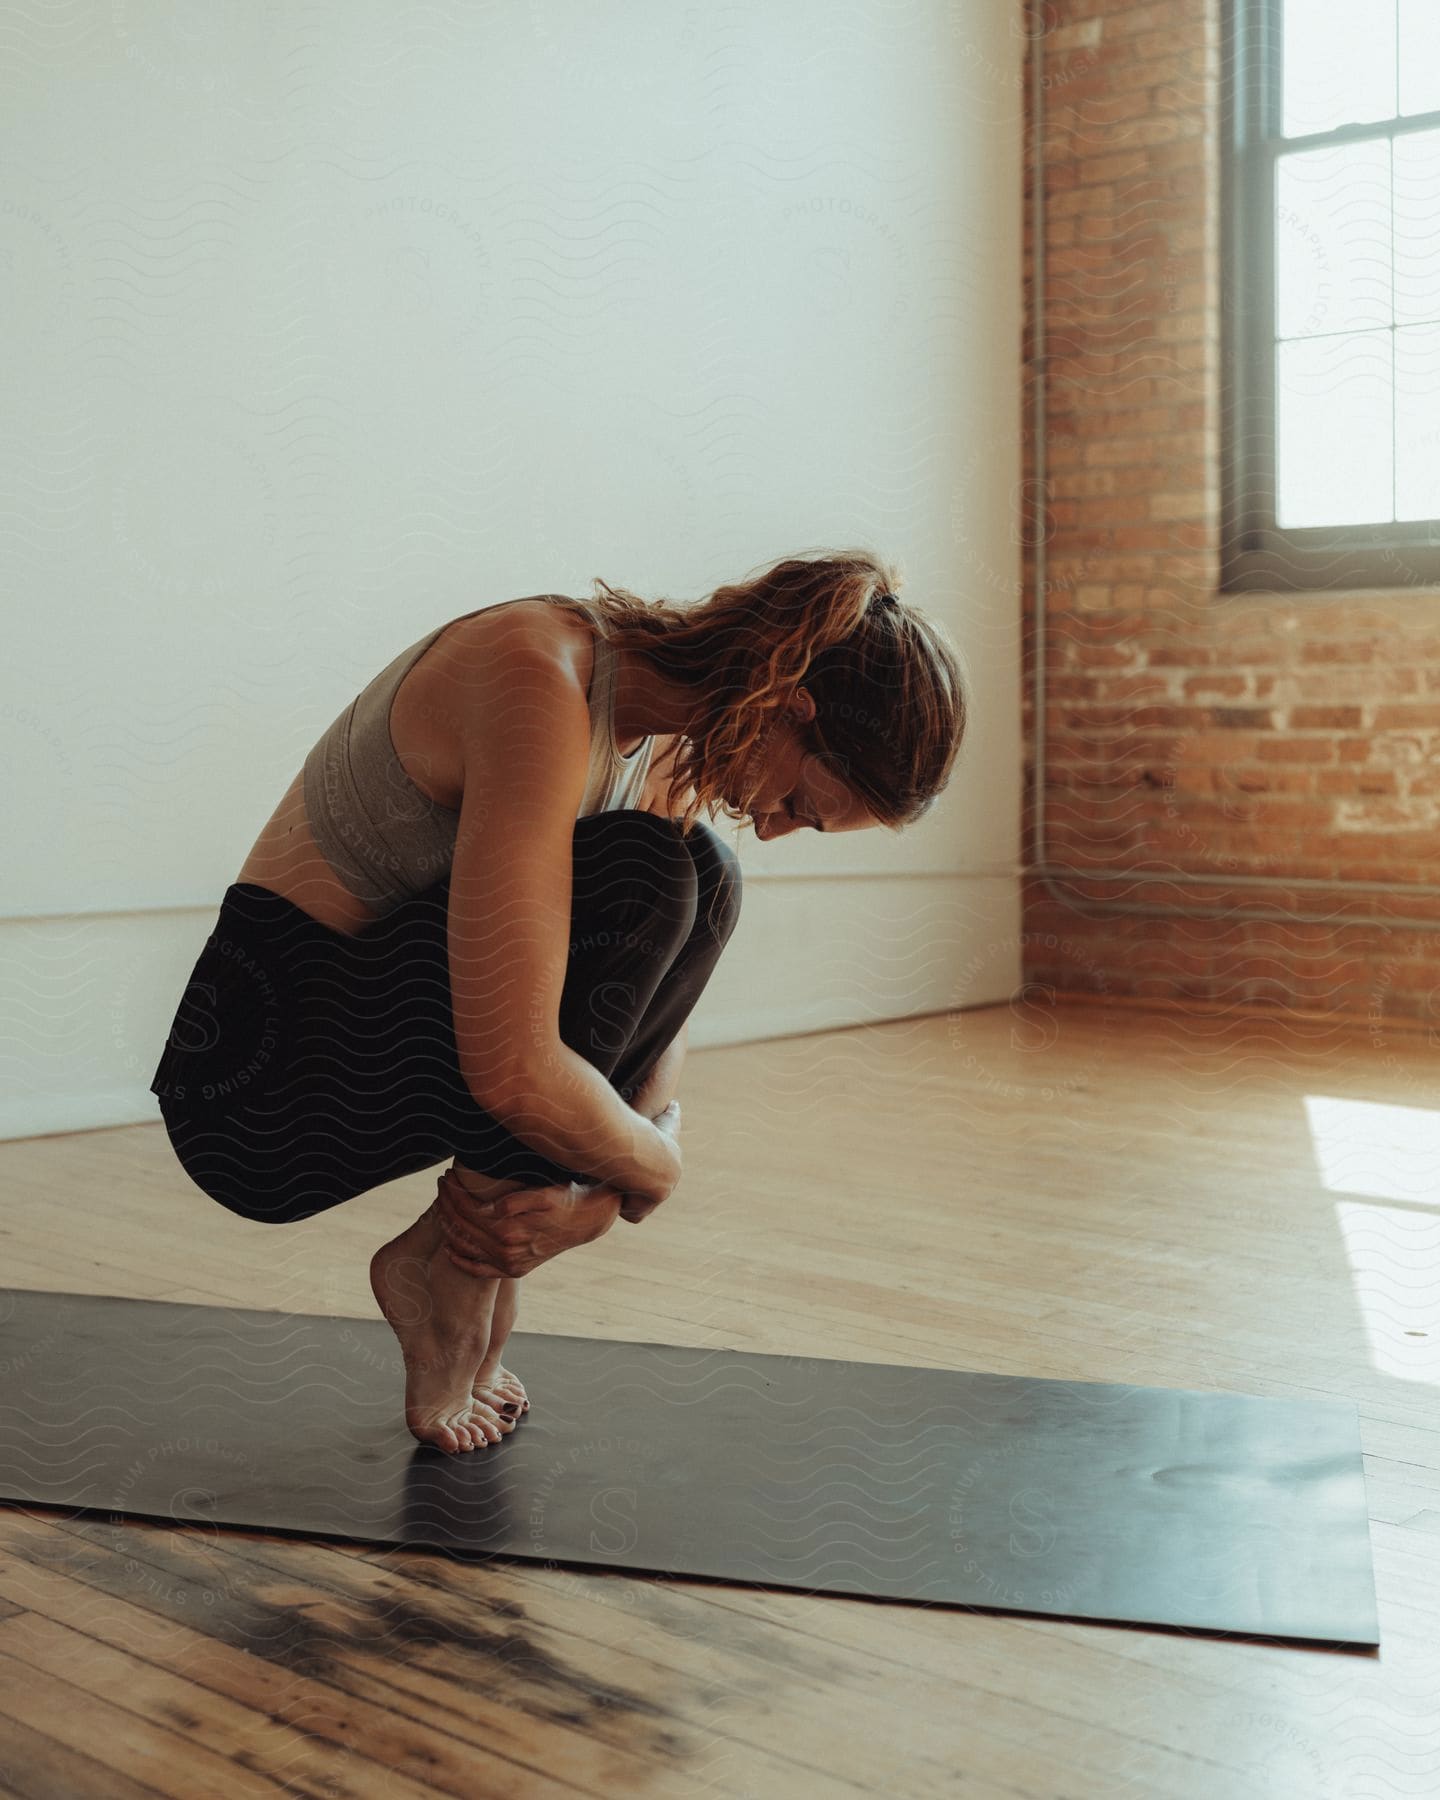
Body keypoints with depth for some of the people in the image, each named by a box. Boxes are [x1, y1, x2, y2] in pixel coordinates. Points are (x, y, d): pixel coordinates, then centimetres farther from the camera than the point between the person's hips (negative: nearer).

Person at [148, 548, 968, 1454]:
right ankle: (447, 1268, -7)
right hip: (267, 1060, -9)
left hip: (384, 1048, 9)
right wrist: (653, 1172, -15)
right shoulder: (542, 684, -28)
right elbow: (511, 1071, -33)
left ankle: (470, 1246, 3)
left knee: (703, 884, 3)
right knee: (639, 882, -24)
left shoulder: (668, 733, 0)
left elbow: (659, 1012, 5)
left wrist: (605, 1190, -11)